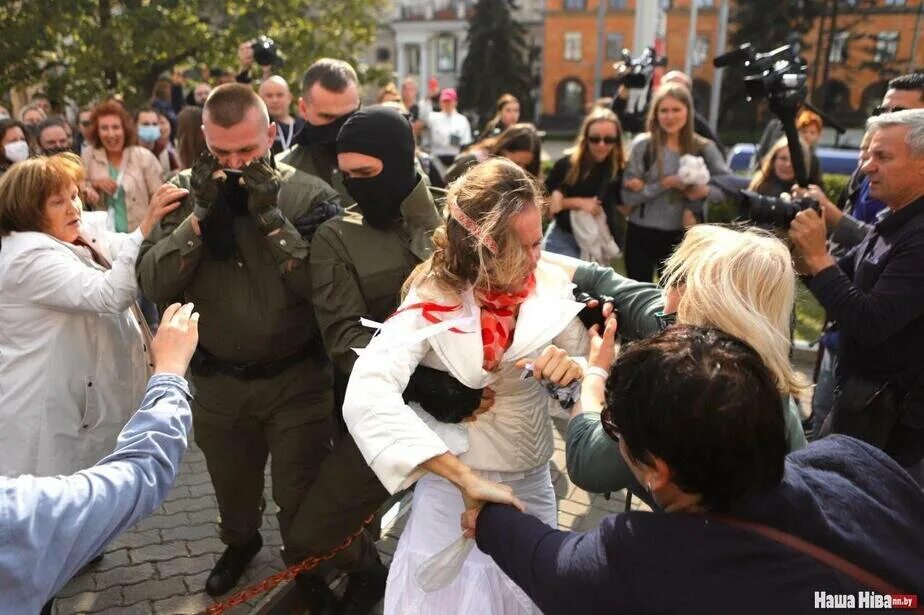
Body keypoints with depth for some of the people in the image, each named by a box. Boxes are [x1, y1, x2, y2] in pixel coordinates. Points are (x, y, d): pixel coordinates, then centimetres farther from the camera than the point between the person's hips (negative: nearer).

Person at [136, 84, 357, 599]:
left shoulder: (308, 194, -14)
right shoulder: (185, 191, -5)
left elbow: (322, 284, -22)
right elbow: (154, 285, -12)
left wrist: (271, 216, -27)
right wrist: (199, 214, -23)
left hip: (297, 378, -3)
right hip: (218, 379, 4)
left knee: (300, 496, 12)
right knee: (231, 482, 27)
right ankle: (240, 542, 58)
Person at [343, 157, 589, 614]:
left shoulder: (548, 281, -11)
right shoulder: (432, 300, -20)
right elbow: (366, 398, -34)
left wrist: (574, 368, -28)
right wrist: (466, 479, -41)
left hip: (535, 482, 4)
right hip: (457, 489, -4)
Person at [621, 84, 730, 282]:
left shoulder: (703, 148, -1)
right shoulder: (642, 145, -7)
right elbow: (628, 195, -12)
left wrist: (706, 191, -23)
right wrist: (666, 184, -21)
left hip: (680, 236, 2)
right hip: (642, 233, -1)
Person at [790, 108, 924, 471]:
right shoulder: (893, 222, 7)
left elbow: (869, 325, -30)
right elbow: (844, 280, 12)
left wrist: (817, 256, -26)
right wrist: (804, 251, -8)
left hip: (892, 414, -9)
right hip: (864, 395, 9)